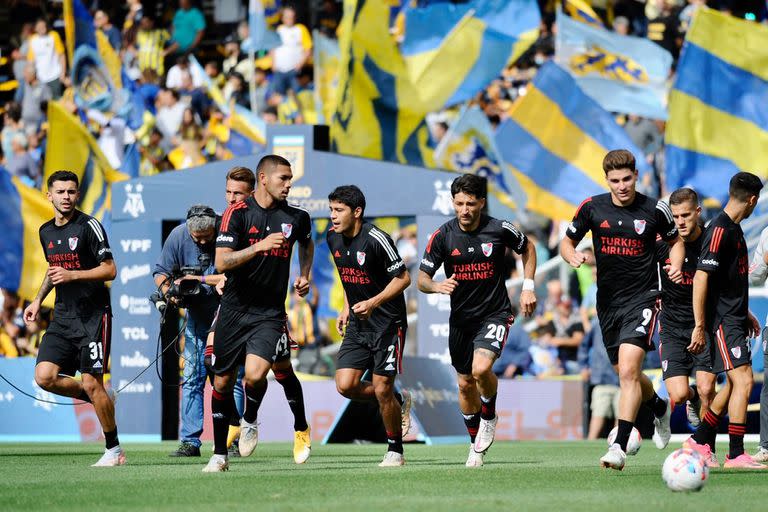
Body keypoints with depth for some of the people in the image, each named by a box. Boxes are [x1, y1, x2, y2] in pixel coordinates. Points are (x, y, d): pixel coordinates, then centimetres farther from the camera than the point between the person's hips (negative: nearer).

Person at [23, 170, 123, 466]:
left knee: (92, 384, -8)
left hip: (93, 316, -6)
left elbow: (110, 270, -10)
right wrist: (38, 300, 20)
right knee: (44, 377, -10)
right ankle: (94, 398, 16)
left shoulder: (89, 226, -8)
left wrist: (73, 275, -19)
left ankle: (114, 450, 6)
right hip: (63, 316, 6)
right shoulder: (46, 232, 12)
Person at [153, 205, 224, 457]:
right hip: (197, 313, 3)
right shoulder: (178, 236, -9)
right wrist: (169, 291, -18)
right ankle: (190, 441, 0)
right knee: (192, 377, -1)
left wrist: (199, 279, -26)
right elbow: (161, 272, 1)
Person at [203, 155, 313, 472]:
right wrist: (259, 246, -26)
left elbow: (307, 244, 28)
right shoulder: (238, 213, -7)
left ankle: (250, 422, 8)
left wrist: (304, 274, 13)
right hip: (234, 311, 0)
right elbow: (222, 262, -16)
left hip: (270, 313, 0)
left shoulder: (297, 217, 3)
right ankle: (219, 454, 21)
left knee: (255, 373, -23)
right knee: (222, 381, 7)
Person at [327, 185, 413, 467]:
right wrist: (346, 308, 13)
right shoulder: (334, 239, 4)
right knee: (346, 385, -7)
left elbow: (403, 278, -14)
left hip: (388, 324, -7)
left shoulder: (376, 239, -18)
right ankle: (398, 401, 19)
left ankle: (395, 451, 12)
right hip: (357, 325, 7)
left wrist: (373, 303, -24)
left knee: (382, 390, -7)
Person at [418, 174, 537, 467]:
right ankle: (476, 444, 30)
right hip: (461, 319, 3)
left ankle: (489, 417, 5)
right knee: (465, 383, 10)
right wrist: (436, 286, -28)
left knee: (481, 369, -26)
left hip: (495, 314, -3)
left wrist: (528, 287, 4)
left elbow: (527, 248, 11)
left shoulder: (499, 230, -10)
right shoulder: (443, 236, -8)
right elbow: (422, 278, -5)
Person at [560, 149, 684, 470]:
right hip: (608, 302, 4)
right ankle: (659, 407, 47)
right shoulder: (592, 208, -1)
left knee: (628, 370, -20)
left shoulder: (655, 210, -4)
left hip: (642, 299, -4)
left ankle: (620, 447, -21)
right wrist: (573, 256, -13)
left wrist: (676, 265, -6)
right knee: (625, 374, 15)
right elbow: (567, 242, 10)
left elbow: (675, 241, 14)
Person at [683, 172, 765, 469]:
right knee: (743, 381, -13)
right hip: (722, 320, -10)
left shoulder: (734, 229, 15)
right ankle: (736, 455, -12)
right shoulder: (720, 230, -16)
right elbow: (701, 278, -20)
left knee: (734, 384, 14)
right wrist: (699, 327, -22)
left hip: (734, 318, 10)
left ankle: (699, 441, 23)